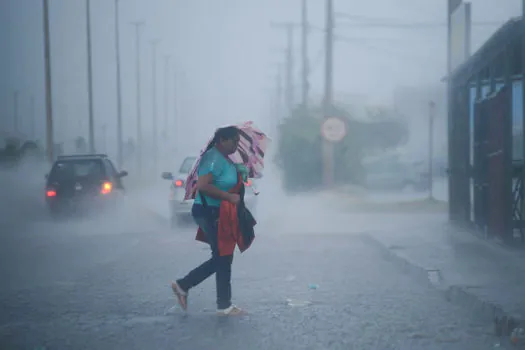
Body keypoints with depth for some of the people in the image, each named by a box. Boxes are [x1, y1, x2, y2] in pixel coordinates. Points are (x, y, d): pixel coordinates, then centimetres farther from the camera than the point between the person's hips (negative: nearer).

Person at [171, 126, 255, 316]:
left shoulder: (223, 158, 14)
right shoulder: (213, 158, -17)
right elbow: (203, 185, -29)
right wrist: (229, 197, -25)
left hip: (220, 215, 10)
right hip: (211, 213, -10)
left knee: (220, 258, 15)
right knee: (223, 258, -2)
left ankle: (183, 285, 21)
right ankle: (224, 306, 8)